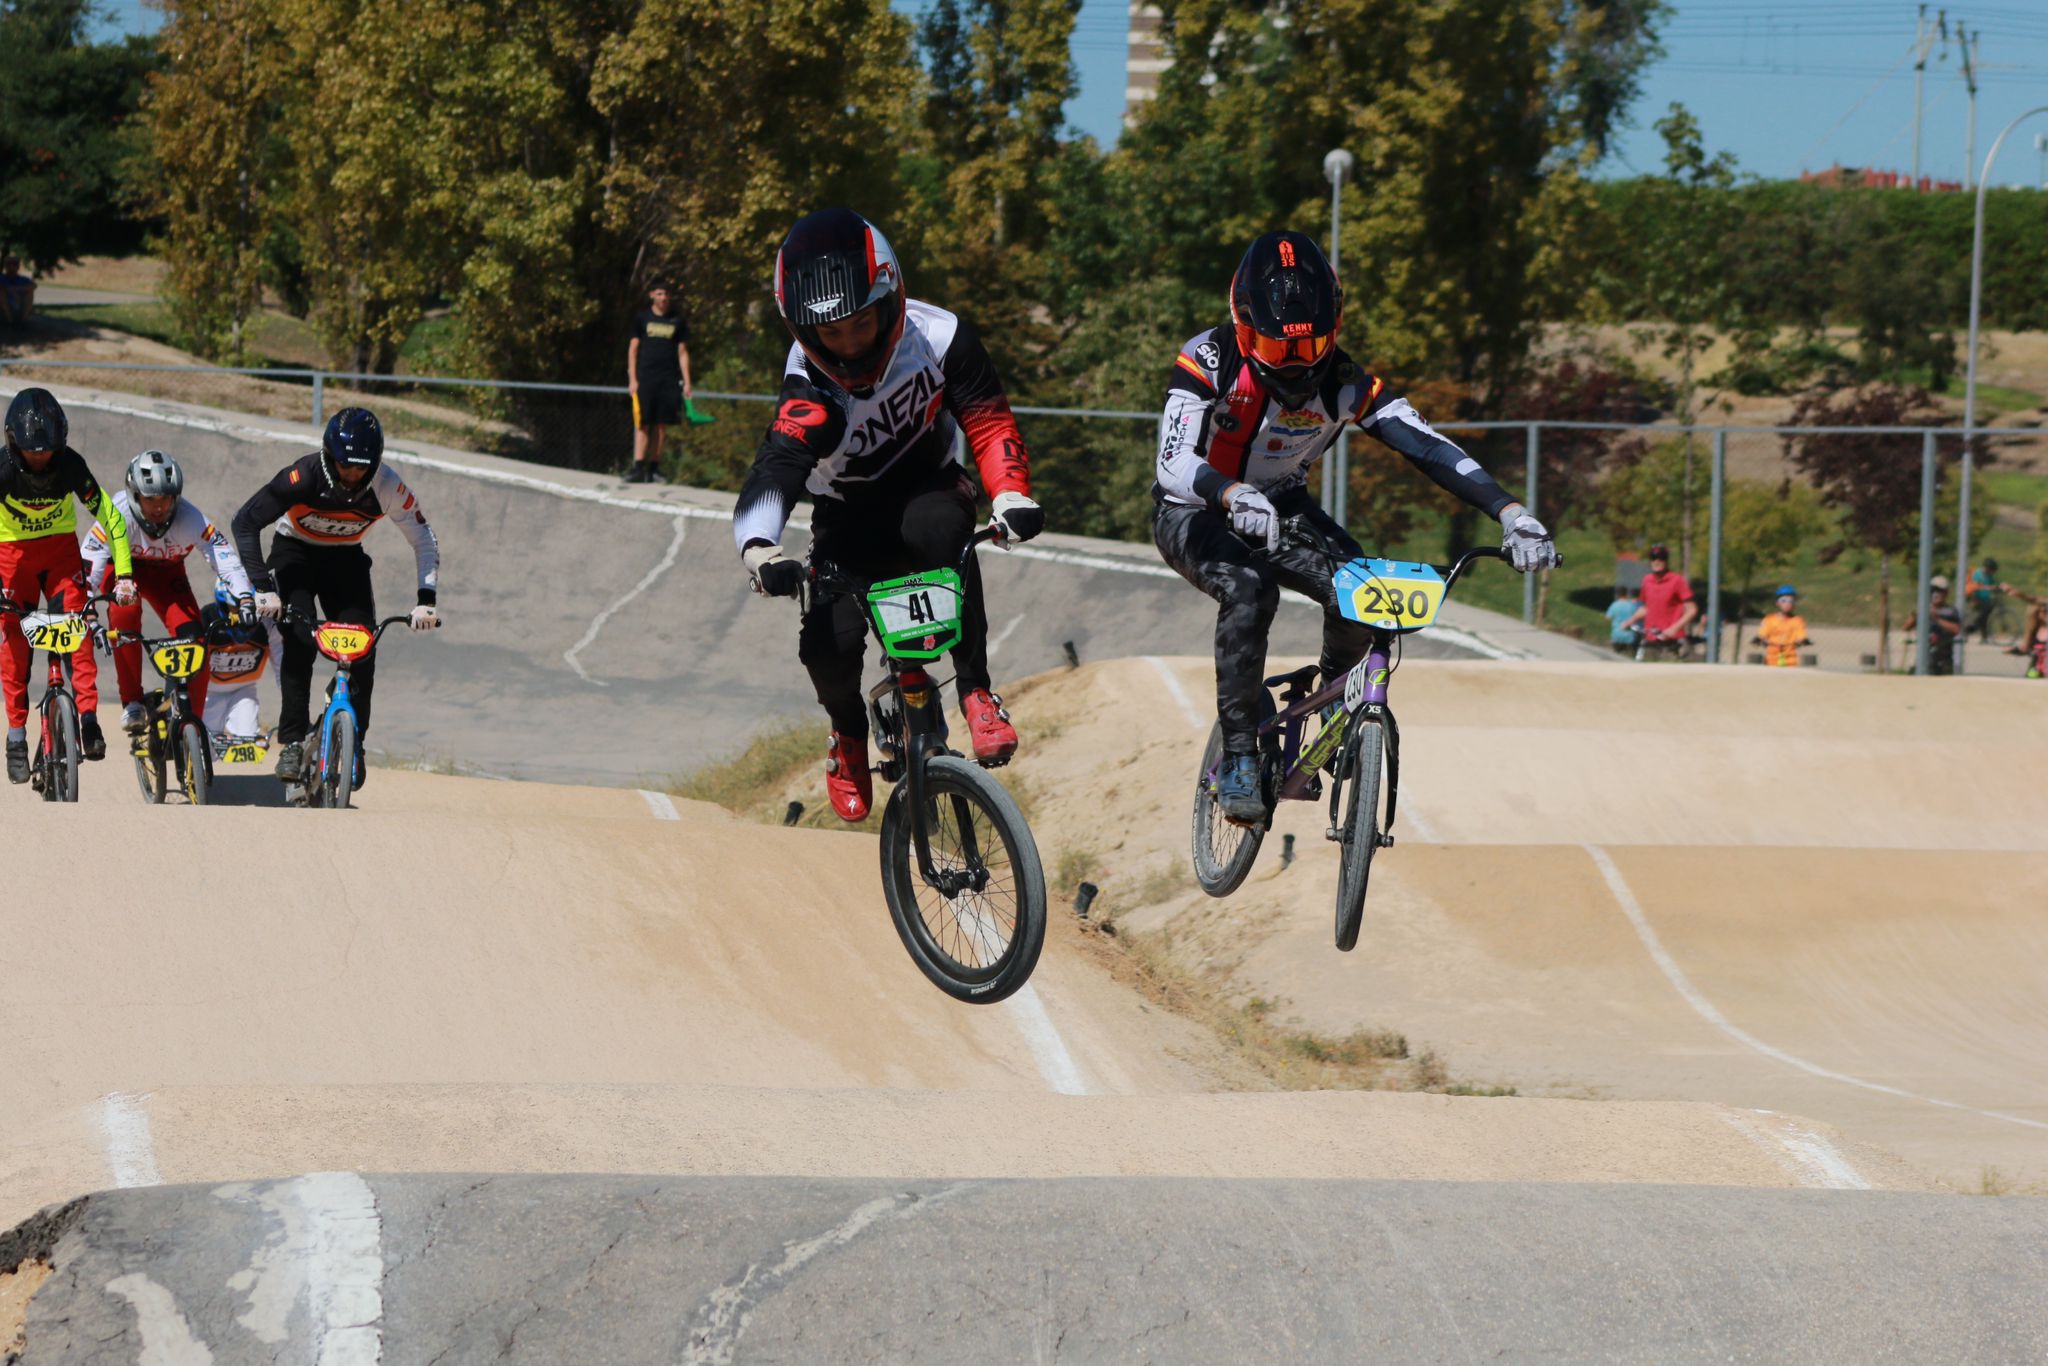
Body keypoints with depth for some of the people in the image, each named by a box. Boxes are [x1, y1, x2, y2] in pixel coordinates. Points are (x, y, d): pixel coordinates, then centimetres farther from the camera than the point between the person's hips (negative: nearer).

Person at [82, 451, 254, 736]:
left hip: (166, 573, 2)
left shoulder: (191, 519, -32)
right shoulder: (118, 516, -35)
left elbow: (225, 558, -35)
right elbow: (89, 566, -36)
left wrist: (246, 599, -49)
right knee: (125, 614, -35)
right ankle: (131, 703, -20)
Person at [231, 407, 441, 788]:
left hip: (346, 560, 2)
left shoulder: (388, 487, -25)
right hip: (294, 553, -2)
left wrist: (426, 601, -24)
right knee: (299, 641, -23)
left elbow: (425, 542, -13)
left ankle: (354, 743, -1)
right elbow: (246, 522, -29)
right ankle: (292, 741, -18)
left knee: (363, 649, -14)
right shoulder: (304, 475, -32)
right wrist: (263, 588, -37)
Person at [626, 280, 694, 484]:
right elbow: (633, 349, 6)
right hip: (645, 377, -2)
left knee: (661, 425, 2)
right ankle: (638, 466, -13)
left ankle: (653, 468, 6)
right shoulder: (642, 318, 6)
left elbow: (682, 352, 12)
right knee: (642, 424, -8)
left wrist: (686, 382, 5)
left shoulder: (678, 321, 10)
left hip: (669, 380, 2)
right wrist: (632, 379, -2)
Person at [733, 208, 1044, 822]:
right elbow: (773, 473, -44)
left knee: (940, 524, -37)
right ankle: (849, 731, 15)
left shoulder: (937, 336, -22)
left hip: (926, 488, 0)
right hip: (851, 521, 0)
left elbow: (988, 420, -15)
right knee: (829, 646, -22)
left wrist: (1011, 495, -33)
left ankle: (976, 692, -26)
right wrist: (760, 549, -64)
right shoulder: (810, 394, -29)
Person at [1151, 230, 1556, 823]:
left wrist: (1511, 512, -40)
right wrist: (1235, 497, -60)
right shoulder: (1210, 359, -26)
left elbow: (1428, 446, -26)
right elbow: (1173, 460, -38)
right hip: (1195, 514, -3)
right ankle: (1238, 756, -25)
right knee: (1249, 590, -35)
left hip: (1281, 508, 4)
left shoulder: (1344, 382, -18)